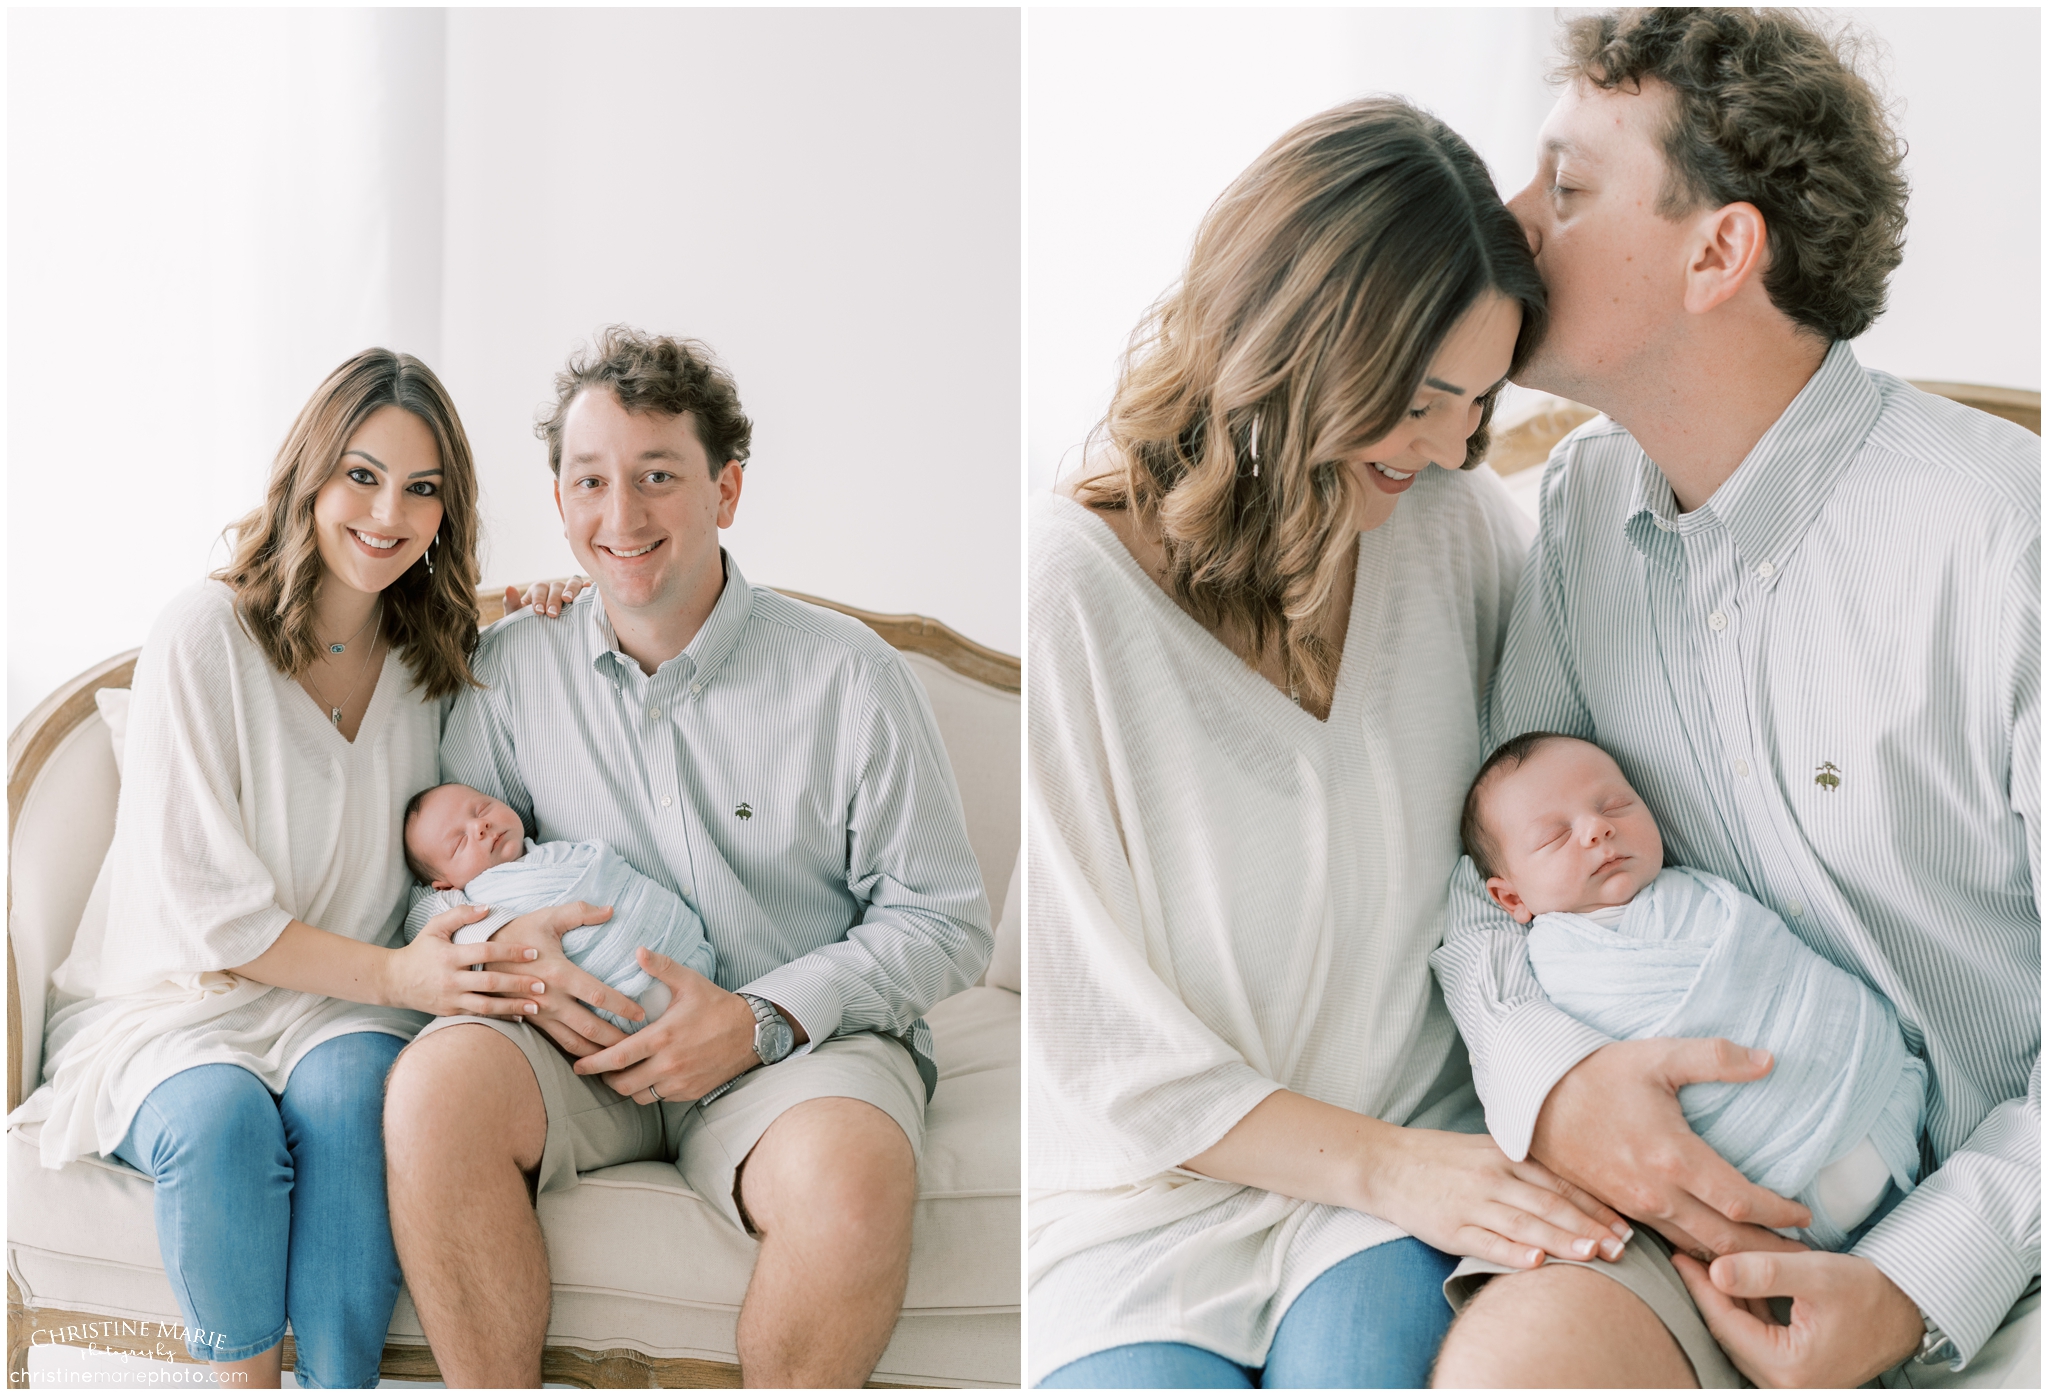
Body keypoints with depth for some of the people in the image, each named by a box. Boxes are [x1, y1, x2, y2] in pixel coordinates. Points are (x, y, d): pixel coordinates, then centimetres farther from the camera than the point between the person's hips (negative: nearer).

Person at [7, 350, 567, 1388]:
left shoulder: (432, 658, 5)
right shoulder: (204, 636, -10)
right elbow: (204, 909, -12)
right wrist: (393, 974, -23)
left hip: (340, 1006, 3)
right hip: (170, 1004, -3)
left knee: (351, 1085, -31)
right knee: (222, 1116, -34)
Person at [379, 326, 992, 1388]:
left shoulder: (848, 674, -5)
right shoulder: (512, 666, 4)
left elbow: (943, 921, -3)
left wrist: (763, 1020, -16)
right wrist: (516, 955, -12)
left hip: (802, 1042, -2)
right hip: (588, 1040, 3)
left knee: (849, 1171, -35)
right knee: (437, 1080, -29)